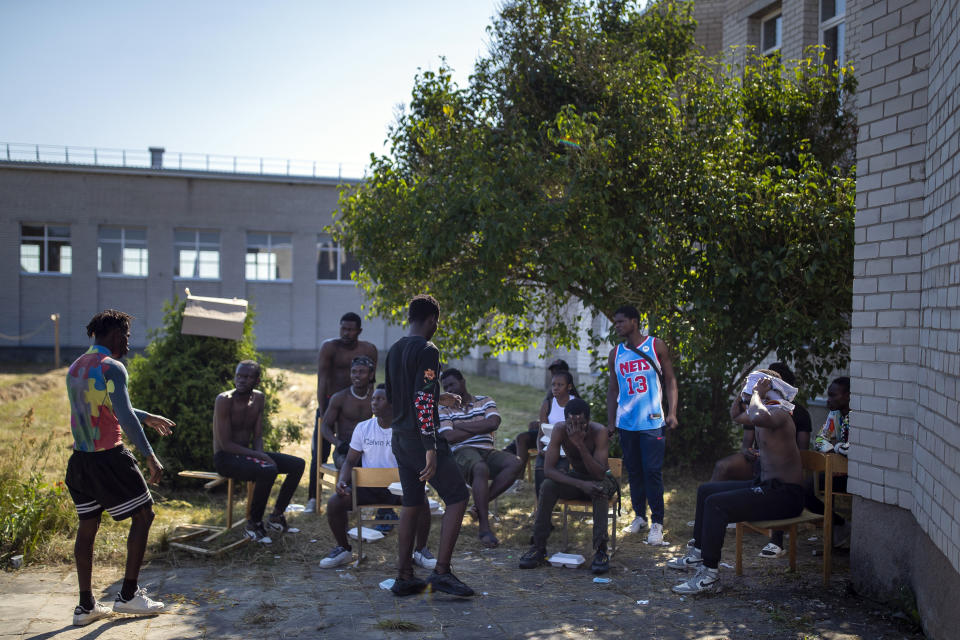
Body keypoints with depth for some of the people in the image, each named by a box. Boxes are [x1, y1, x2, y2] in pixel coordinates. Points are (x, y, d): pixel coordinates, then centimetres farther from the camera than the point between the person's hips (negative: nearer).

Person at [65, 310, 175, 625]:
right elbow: (124, 416, -23)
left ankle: (86, 605, 16)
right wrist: (150, 457, -22)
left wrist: (148, 418, 32)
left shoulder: (76, 368, 14)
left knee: (87, 527, 12)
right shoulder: (112, 367, -14)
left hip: (80, 458, 8)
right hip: (109, 458, -8)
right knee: (143, 515, 5)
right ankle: (128, 595, 7)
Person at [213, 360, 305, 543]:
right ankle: (254, 524, -14)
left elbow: (257, 436, 7)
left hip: (247, 453, 8)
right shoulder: (224, 400, -18)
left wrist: (261, 455, -14)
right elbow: (225, 444, -20)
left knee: (298, 464, 1)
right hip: (225, 458, -8)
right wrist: (258, 456, -24)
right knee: (269, 471, -33)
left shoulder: (258, 398, 5)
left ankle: (277, 516, 11)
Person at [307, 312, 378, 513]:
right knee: (319, 452, -3)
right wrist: (322, 413, -20)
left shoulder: (369, 350, 1)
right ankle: (312, 498, 5)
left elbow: (371, 380, 7)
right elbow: (322, 380, -14)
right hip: (329, 401, -2)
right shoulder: (329, 347, -9)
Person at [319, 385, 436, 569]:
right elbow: (350, 461, 8)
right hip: (368, 485, 2)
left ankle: (420, 551, -7)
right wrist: (342, 481, -12)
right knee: (334, 502, -21)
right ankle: (343, 549, 3)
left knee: (421, 502, -31)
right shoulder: (363, 428, 5)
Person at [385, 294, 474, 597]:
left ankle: (404, 577, 16)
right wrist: (431, 448, -23)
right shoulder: (427, 351, -13)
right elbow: (423, 401, -22)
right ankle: (441, 572, -6)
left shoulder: (394, 351, 13)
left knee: (411, 503, 14)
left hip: (400, 438, 9)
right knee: (457, 497, -1)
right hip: (420, 439, -9)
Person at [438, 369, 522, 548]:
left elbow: (493, 423, -4)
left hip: (487, 451, 3)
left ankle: (481, 504, -23)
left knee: (515, 463, -29)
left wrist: (460, 425, -2)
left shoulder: (486, 401, 17)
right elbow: (449, 437, -5)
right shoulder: (444, 409, 12)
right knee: (481, 469, -40)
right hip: (462, 452, -3)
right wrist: (480, 428, 0)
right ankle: (484, 526, -36)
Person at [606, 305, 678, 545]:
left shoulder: (656, 346, 1)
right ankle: (639, 516, 20)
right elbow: (613, 390, 14)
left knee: (653, 471, -6)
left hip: (652, 421, -4)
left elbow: (670, 380, 2)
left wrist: (672, 413, -8)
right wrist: (610, 422, 8)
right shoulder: (616, 354, 10)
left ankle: (657, 523, 0)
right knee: (634, 471, 9)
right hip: (626, 423, 4)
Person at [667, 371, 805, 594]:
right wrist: (747, 389, 15)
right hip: (766, 485, 11)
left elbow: (758, 417, -44)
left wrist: (756, 393, -24)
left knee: (716, 503, -25)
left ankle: (710, 574, -19)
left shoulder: (778, 414, -18)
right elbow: (736, 415, 32)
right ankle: (698, 553, 26)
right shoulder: (766, 411, 12)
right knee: (705, 490, 18)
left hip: (785, 495, -11)